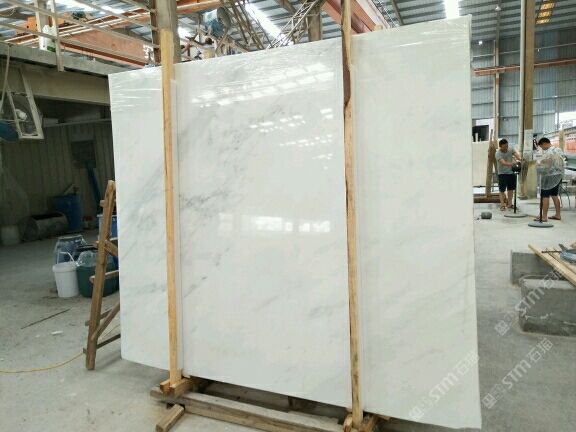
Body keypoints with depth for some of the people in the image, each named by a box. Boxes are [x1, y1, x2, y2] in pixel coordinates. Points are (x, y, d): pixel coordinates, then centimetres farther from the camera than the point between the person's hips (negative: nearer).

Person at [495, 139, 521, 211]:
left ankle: (510, 204, 23)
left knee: (511, 189, 12)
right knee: (502, 190, -3)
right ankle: (502, 205, 2)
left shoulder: (511, 149, -2)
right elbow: (503, 163, -33)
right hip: (502, 173, -6)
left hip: (511, 172, 6)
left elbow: (517, 155, -13)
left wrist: (520, 159, -35)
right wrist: (512, 164, -49)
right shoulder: (498, 153, -20)